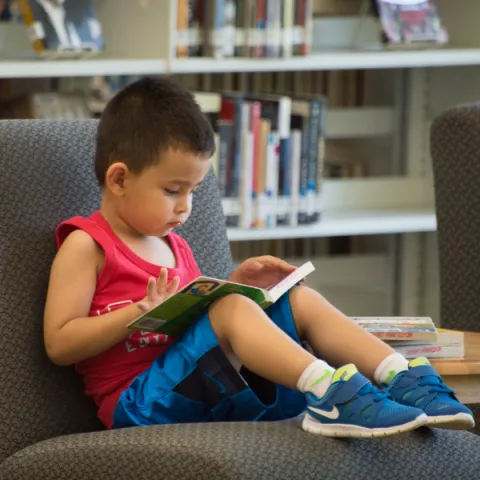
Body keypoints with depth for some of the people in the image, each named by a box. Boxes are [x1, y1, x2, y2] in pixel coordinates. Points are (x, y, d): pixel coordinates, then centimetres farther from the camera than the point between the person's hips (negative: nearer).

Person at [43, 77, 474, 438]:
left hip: (221, 395, 8)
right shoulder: (87, 246, -1)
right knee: (230, 309, -30)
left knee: (302, 300, -1)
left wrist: (236, 286, 11)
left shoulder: (173, 247, 23)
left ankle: (401, 378, -21)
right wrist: (142, 312, -18)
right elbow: (59, 344, -10)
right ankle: (328, 391, -49)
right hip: (140, 401, -8)